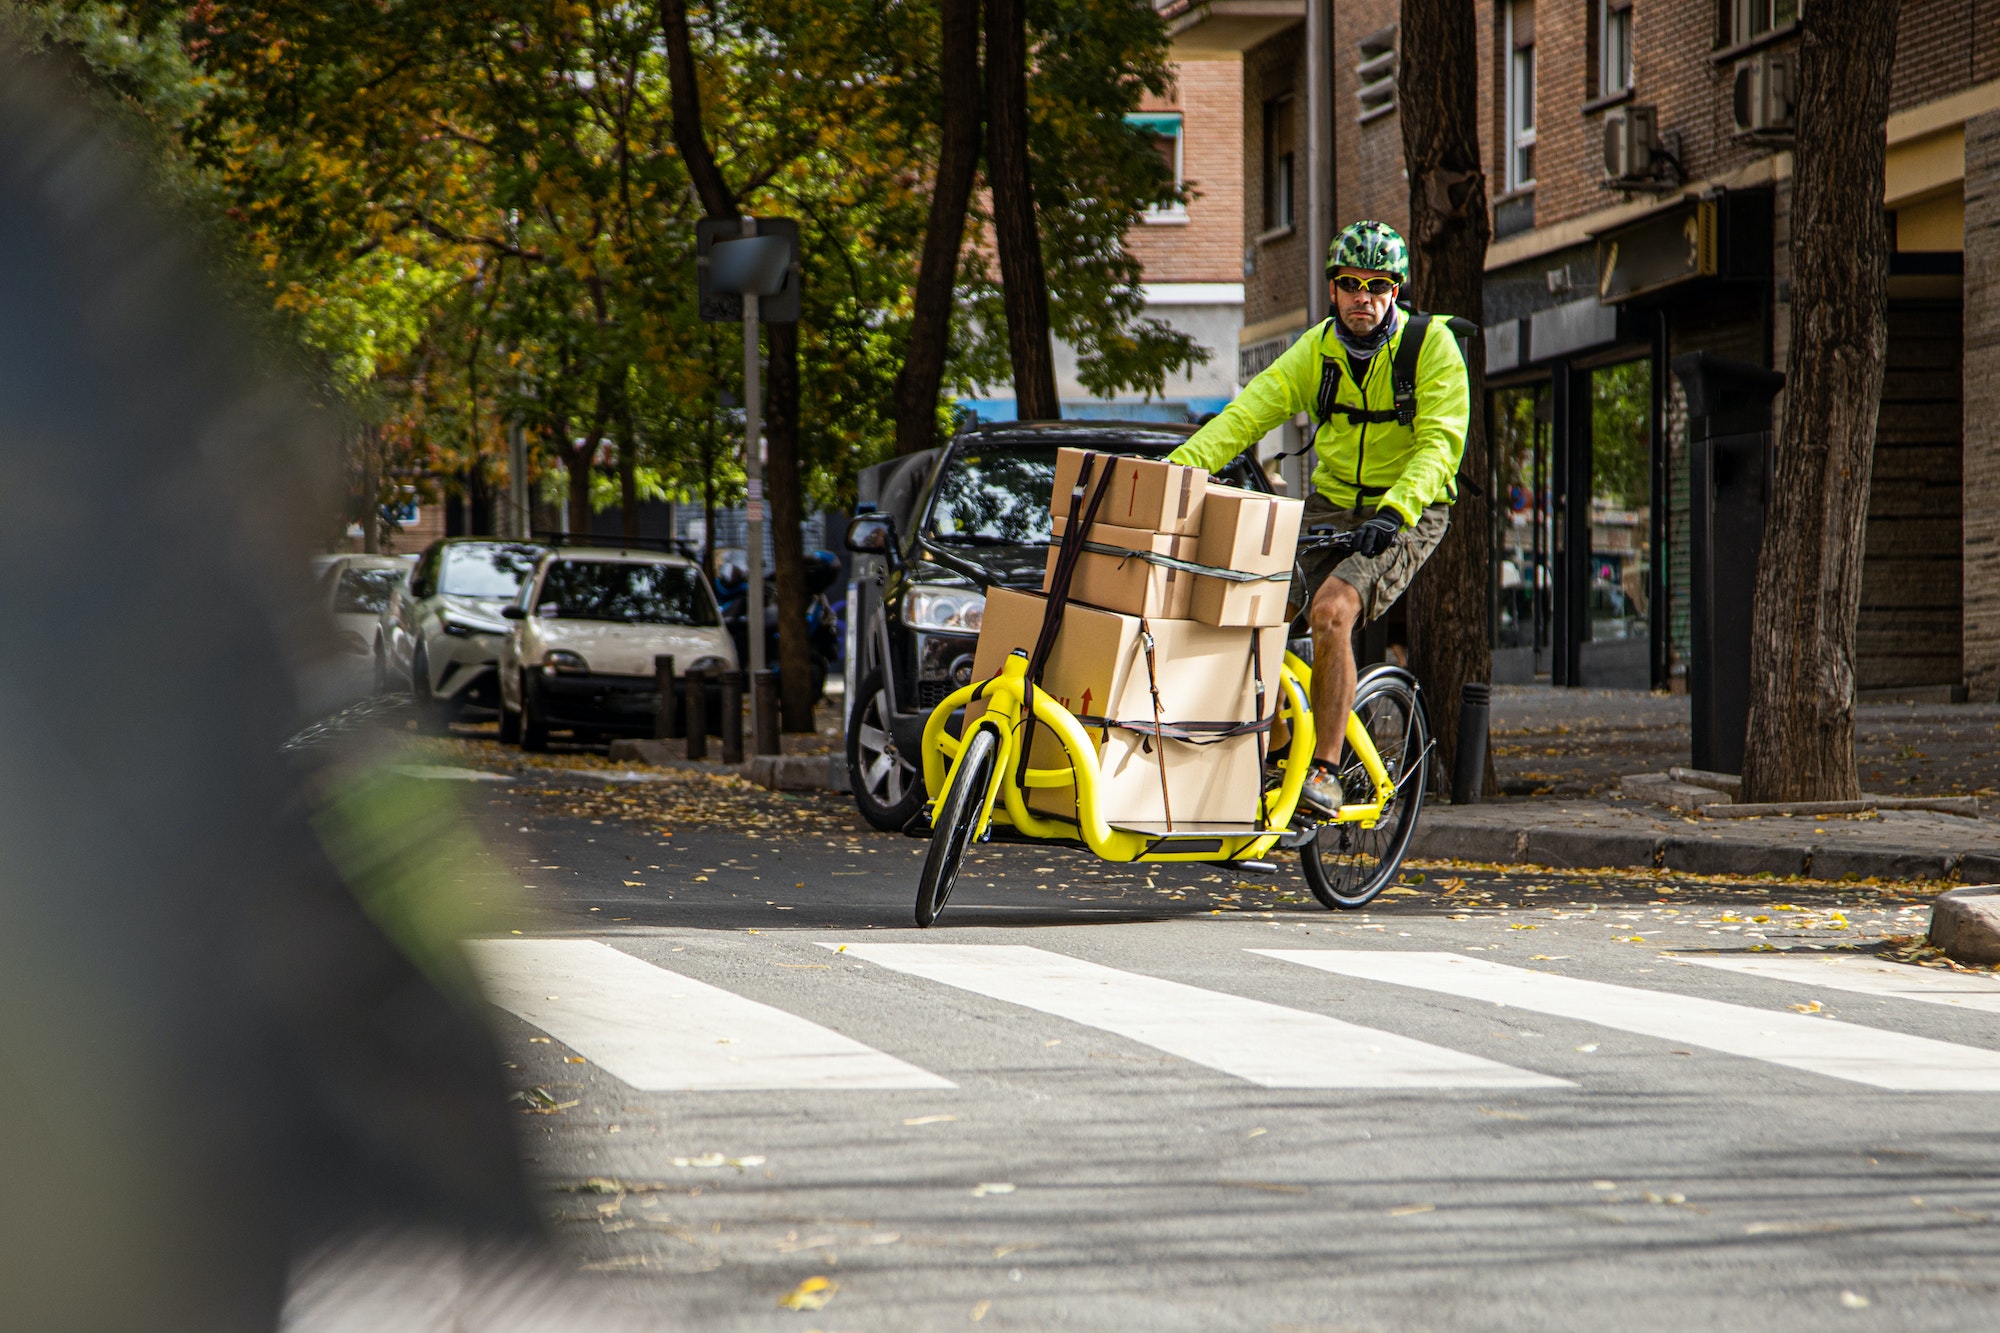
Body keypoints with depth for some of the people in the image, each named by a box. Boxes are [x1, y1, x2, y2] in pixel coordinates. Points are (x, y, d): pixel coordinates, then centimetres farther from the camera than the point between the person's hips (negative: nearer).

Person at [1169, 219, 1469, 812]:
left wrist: (1393, 511, -37)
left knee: (1332, 609, -29)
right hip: (1329, 507, 5)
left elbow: (1440, 442, -20)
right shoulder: (1318, 349, 0)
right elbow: (1248, 413, -10)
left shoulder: (1432, 345, -11)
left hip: (1405, 517, -5)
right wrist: (1175, 469, -24)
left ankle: (1325, 771, -26)